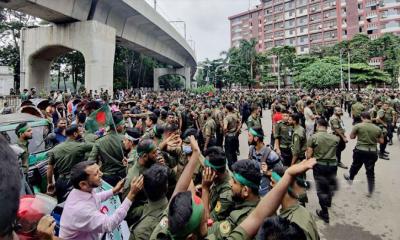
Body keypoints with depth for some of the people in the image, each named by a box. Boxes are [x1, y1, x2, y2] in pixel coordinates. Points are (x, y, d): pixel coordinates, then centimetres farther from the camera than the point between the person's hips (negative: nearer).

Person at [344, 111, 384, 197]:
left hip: (360, 150, -2)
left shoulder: (358, 126, -11)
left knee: (355, 166, 22)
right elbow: (381, 141, 5)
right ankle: (370, 191, 15)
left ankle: (350, 178, 45)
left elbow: (351, 137, -2)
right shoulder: (378, 128, -1)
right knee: (370, 171, 8)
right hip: (372, 152, 2)